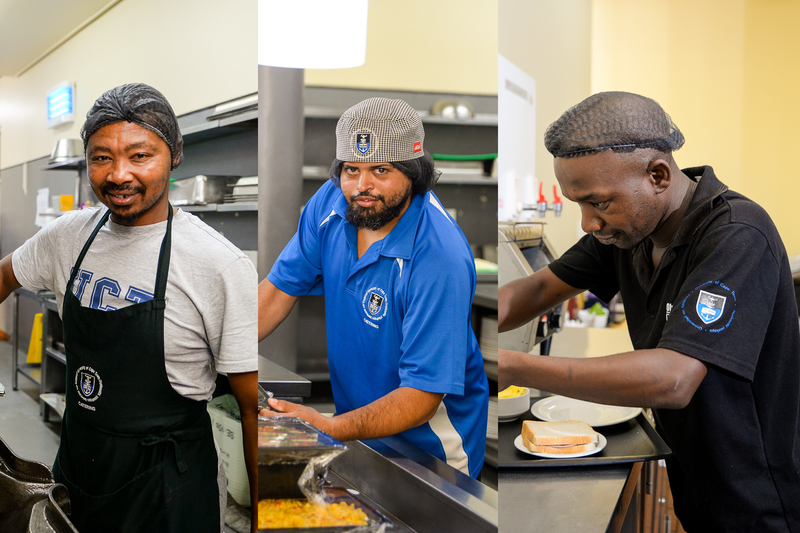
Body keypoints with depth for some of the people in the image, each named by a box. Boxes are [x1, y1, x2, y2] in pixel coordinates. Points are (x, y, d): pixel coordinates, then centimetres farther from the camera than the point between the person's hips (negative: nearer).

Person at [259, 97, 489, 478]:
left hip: (429, 445, -5)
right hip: (356, 421, 6)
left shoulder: (440, 259, -28)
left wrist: (329, 429, -40)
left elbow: (422, 396, -28)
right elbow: (280, 288, 3)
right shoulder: (332, 201, -7)